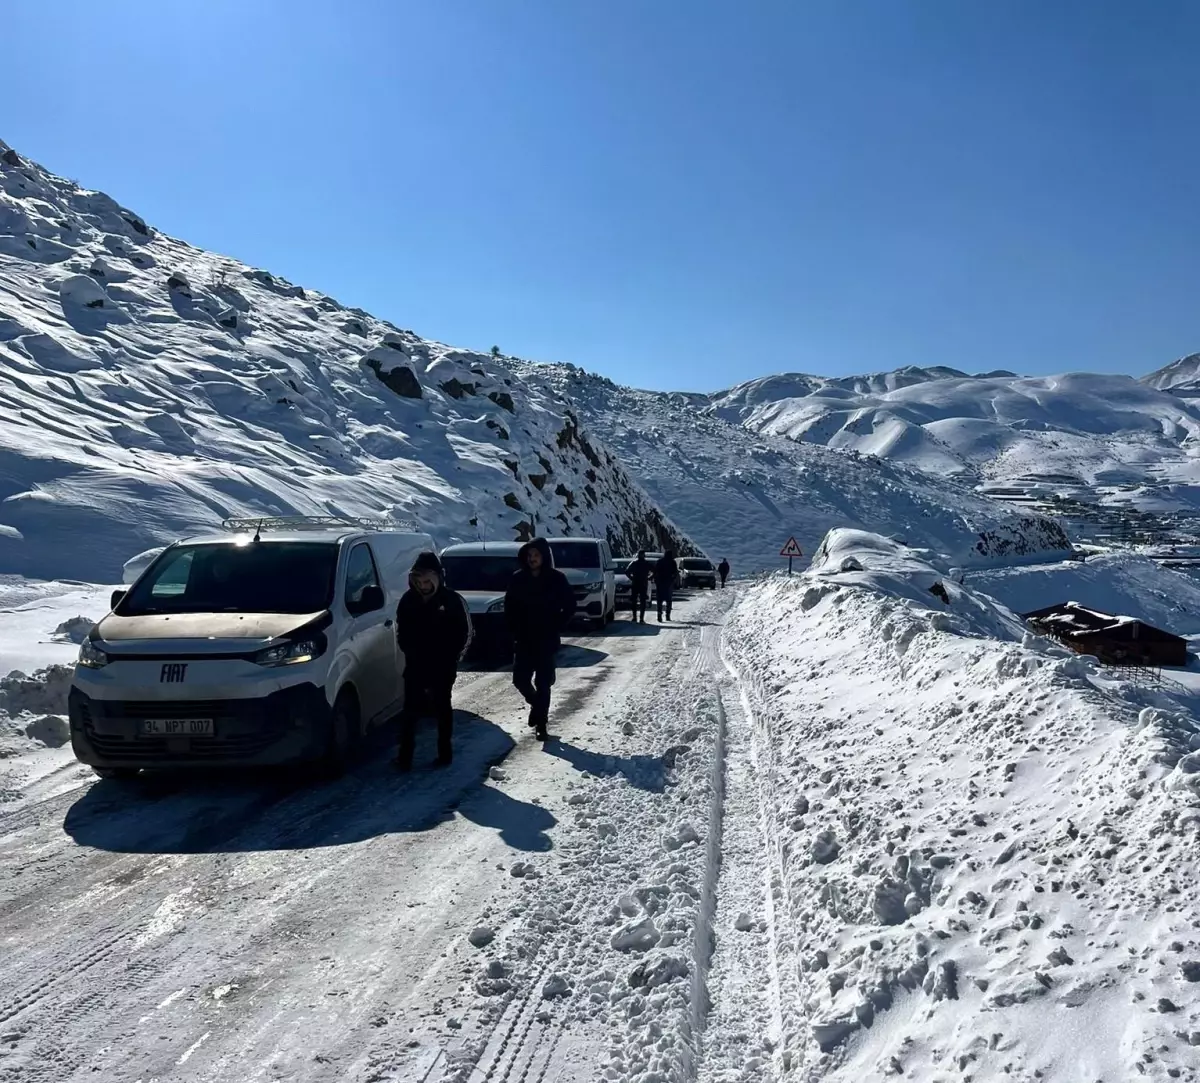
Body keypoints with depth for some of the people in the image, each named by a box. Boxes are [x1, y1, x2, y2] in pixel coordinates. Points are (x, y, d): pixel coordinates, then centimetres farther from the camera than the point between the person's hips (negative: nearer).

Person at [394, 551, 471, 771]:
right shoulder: (408, 600, 0)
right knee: (410, 710, 3)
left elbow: (465, 633, -3)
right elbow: (401, 630, 12)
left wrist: (452, 657, -6)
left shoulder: (452, 600, -9)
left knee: (442, 708, 8)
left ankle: (444, 752, 15)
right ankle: (405, 755, 8)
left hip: (443, 666, -2)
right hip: (415, 666, 2)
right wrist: (409, 651, 3)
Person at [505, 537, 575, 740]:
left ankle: (541, 723, 13)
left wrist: (555, 628, -8)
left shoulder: (556, 579, -7)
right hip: (523, 639, 3)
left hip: (546, 640, -3)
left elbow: (570, 606, -3)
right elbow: (509, 606, 8)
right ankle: (537, 704, 30)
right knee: (520, 679, 0)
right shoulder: (518, 579, 0)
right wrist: (515, 629, 0)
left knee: (543, 683, 0)